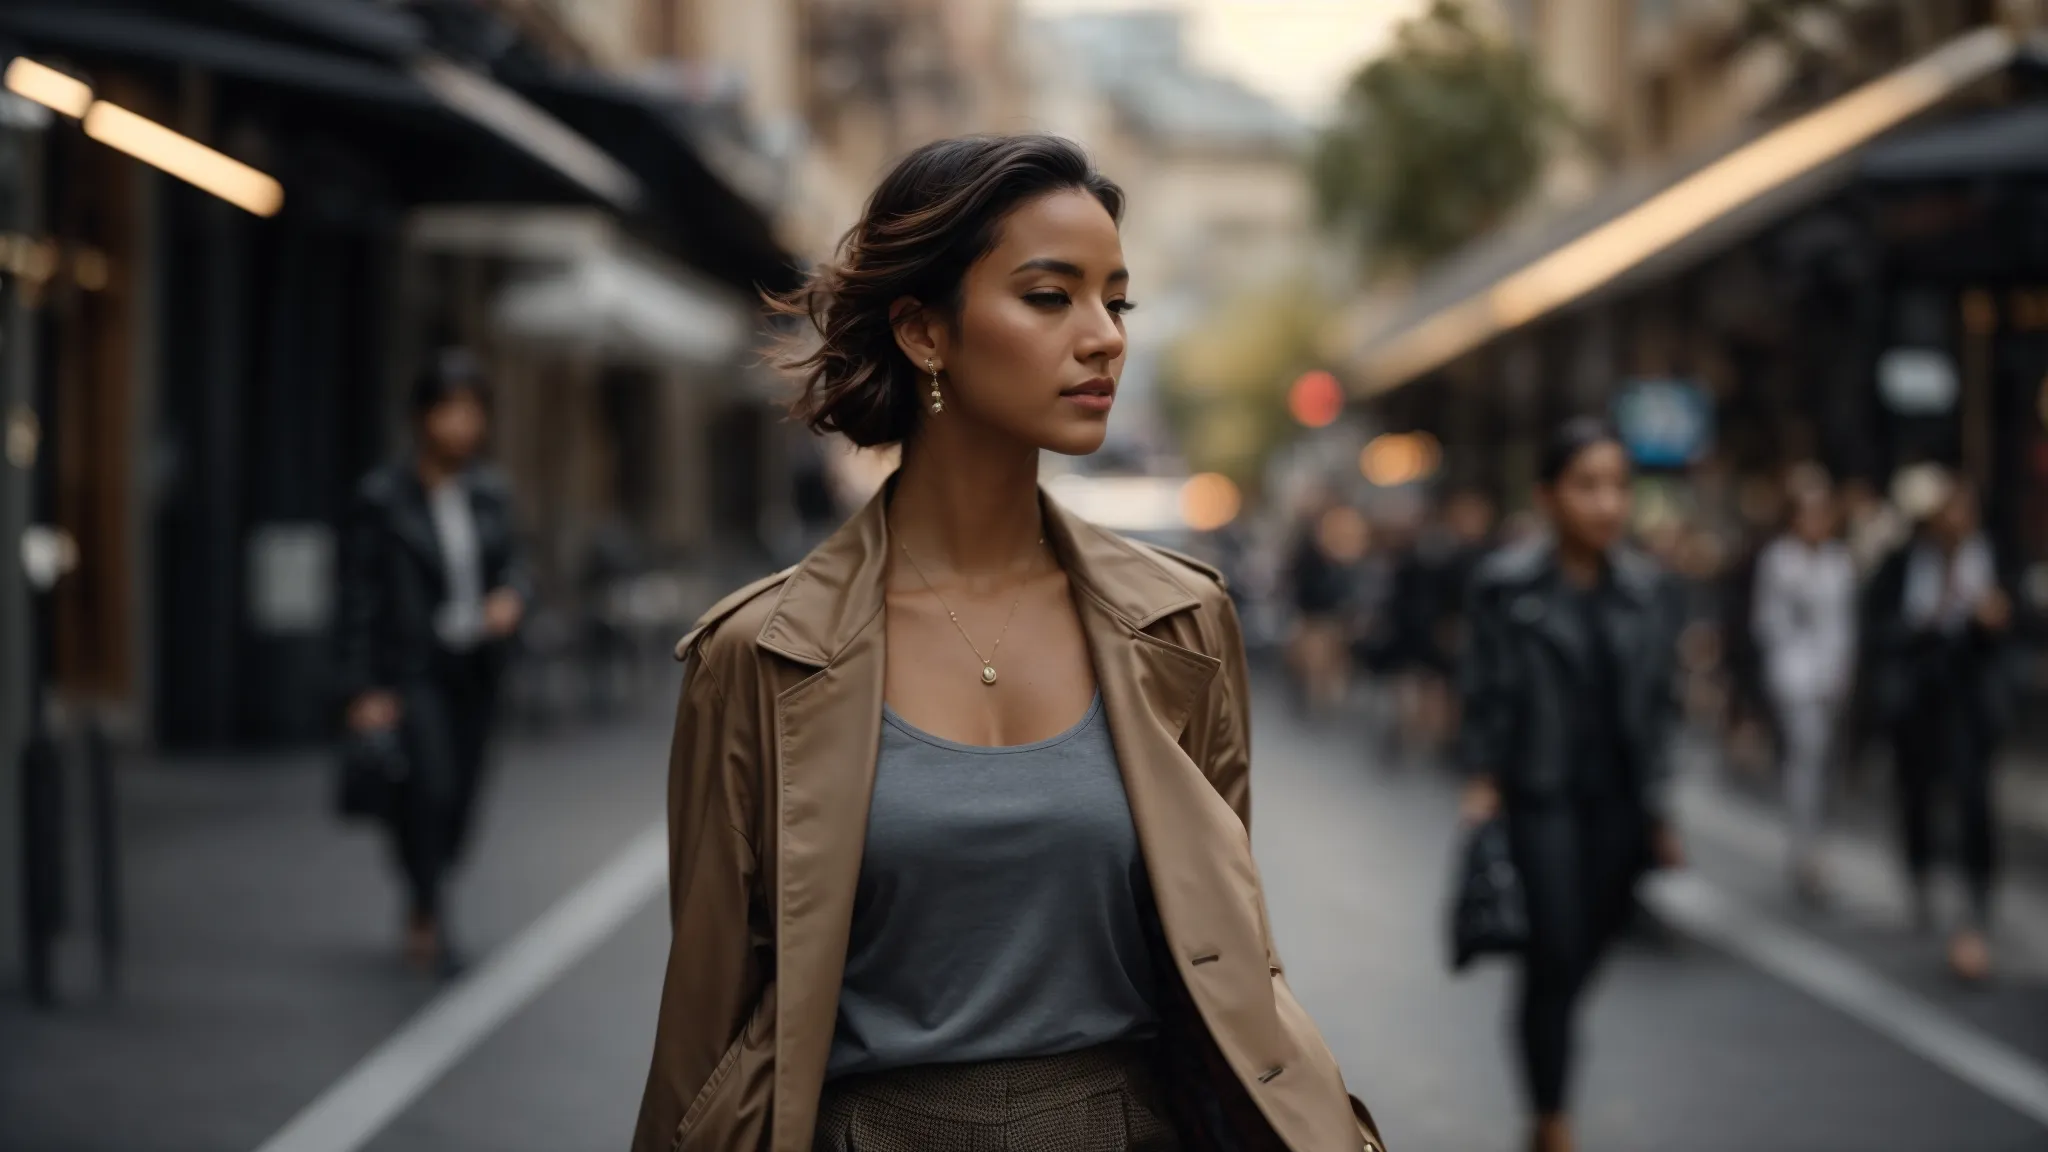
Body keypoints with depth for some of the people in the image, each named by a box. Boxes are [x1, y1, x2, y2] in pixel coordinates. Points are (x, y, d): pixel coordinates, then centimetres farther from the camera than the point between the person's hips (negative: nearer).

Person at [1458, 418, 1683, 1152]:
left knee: (1585, 955, 8)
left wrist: (1659, 809, 9)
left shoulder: (1644, 588, 5)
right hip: (1540, 796, -4)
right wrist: (1483, 785, -10)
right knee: (1554, 958, -8)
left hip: (1618, 800, 4)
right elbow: (1486, 696, -4)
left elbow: (1658, 703, 9)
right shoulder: (1506, 586, -6)